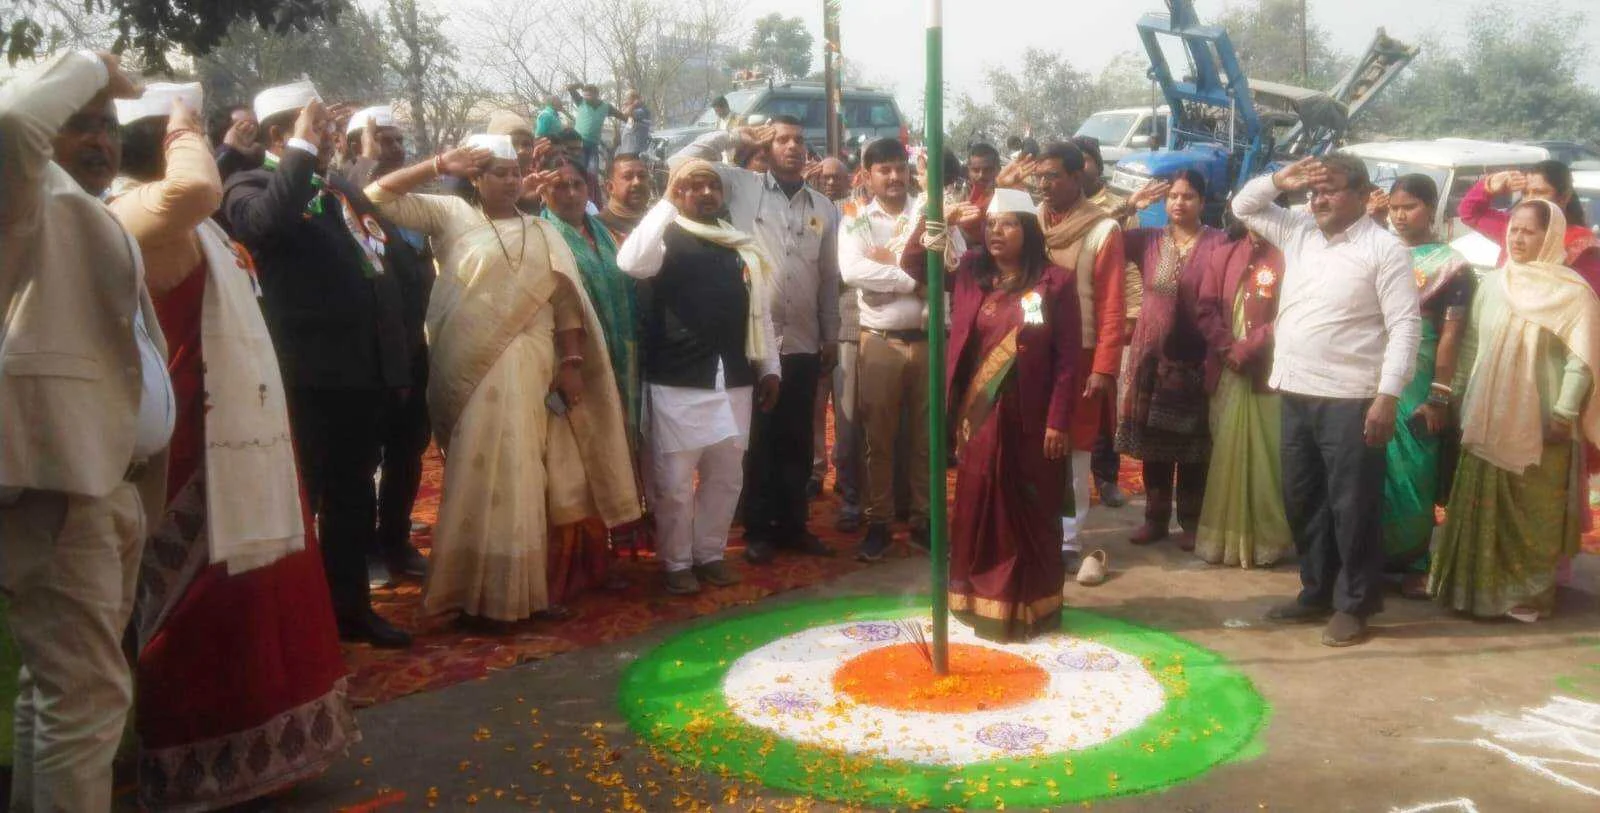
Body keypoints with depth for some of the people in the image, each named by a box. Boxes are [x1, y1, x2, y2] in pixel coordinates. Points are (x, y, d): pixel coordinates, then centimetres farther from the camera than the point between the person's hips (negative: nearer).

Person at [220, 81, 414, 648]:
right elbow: (265, 222, -32)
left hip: (363, 373, 8)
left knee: (353, 499, 16)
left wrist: (396, 361, 17)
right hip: (308, 377, -7)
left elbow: (381, 274, 22)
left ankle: (351, 607, 28)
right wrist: (302, 150, -22)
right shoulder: (253, 187, -6)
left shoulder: (346, 191, 18)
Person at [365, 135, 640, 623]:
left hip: (529, 368, 3)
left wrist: (571, 364, -2)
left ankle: (524, 588, 18)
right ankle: (482, 593, 9)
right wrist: (440, 165, -7)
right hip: (473, 371, -3)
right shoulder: (452, 216, 5)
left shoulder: (543, 231, 12)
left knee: (522, 481, 8)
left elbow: (565, 301, 7)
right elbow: (379, 196, -1)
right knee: (485, 478, 0)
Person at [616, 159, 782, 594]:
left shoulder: (742, 244, 14)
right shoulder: (667, 237, 0)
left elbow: (758, 309, 16)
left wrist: (769, 367, 11)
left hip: (734, 380, 5)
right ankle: (677, 562, 15)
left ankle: (710, 553, 26)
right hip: (679, 380, -5)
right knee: (674, 480, 1)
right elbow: (632, 264, -23)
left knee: (726, 476, 11)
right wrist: (666, 204, -17)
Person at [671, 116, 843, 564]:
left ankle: (793, 524, 23)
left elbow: (829, 277, 13)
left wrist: (831, 335, 12)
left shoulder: (824, 207, 10)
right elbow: (681, 164, -5)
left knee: (796, 439, 11)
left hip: (803, 344, 3)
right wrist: (735, 136, -3)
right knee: (757, 439, 5)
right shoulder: (741, 186, 1)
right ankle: (758, 528, 16)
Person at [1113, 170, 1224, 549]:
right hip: (1152, 353, 3)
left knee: (1193, 443, 6)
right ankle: (1155, 517, 21)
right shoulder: (1149, 239, 5)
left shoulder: (1218, 242, -4)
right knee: (1153, 440, 9)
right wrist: (1128, 206, -10)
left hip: (1197, 358, -3)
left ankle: (1191, 521, 18)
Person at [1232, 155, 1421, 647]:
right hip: (1296, 393, 7)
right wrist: (1281, 181, 1)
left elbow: (1405, 326, -12)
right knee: (1302, 500, 14)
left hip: (1351, 399, -7)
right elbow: (1244, 206, 21)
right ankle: (1317, 593, 29)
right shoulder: (1297, 232, 11)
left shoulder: (1384, 249, -7)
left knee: (1352, 505, 0)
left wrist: (1387, 396, -19)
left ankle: (1355, 605, 13)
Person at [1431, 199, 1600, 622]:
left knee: (1534, 512, 3)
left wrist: (1565, 414, -14)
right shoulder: (1491, 284, 8)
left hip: (1539, 423, -4)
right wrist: (1461, 399, 7)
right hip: (1489, 419, 4)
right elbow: (1471, 345, 10)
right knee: (1483, 507, 8)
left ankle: (1531, 591, 14)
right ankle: (1482, 585, 18)